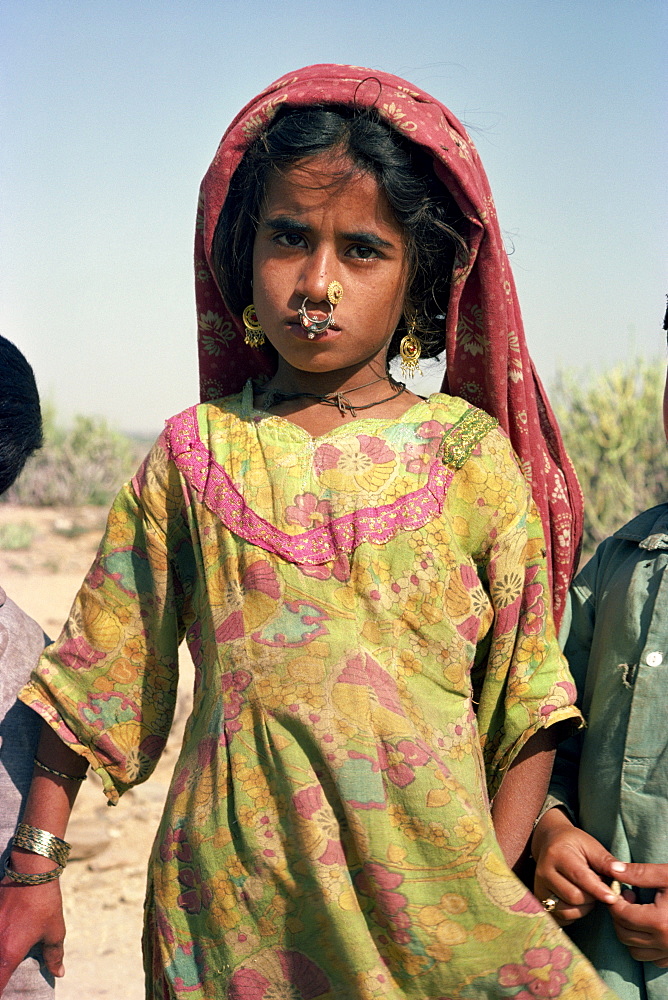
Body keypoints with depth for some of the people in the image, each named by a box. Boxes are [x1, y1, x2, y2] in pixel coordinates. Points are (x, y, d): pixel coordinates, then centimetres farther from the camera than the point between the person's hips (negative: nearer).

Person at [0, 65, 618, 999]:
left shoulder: (472, 457, 0)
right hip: (231, 903, 1)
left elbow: (529, 702, 2)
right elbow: (95, 677, 8)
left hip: (427, 882, 0)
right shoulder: (195, 456, 3)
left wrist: (488, 893, -7)